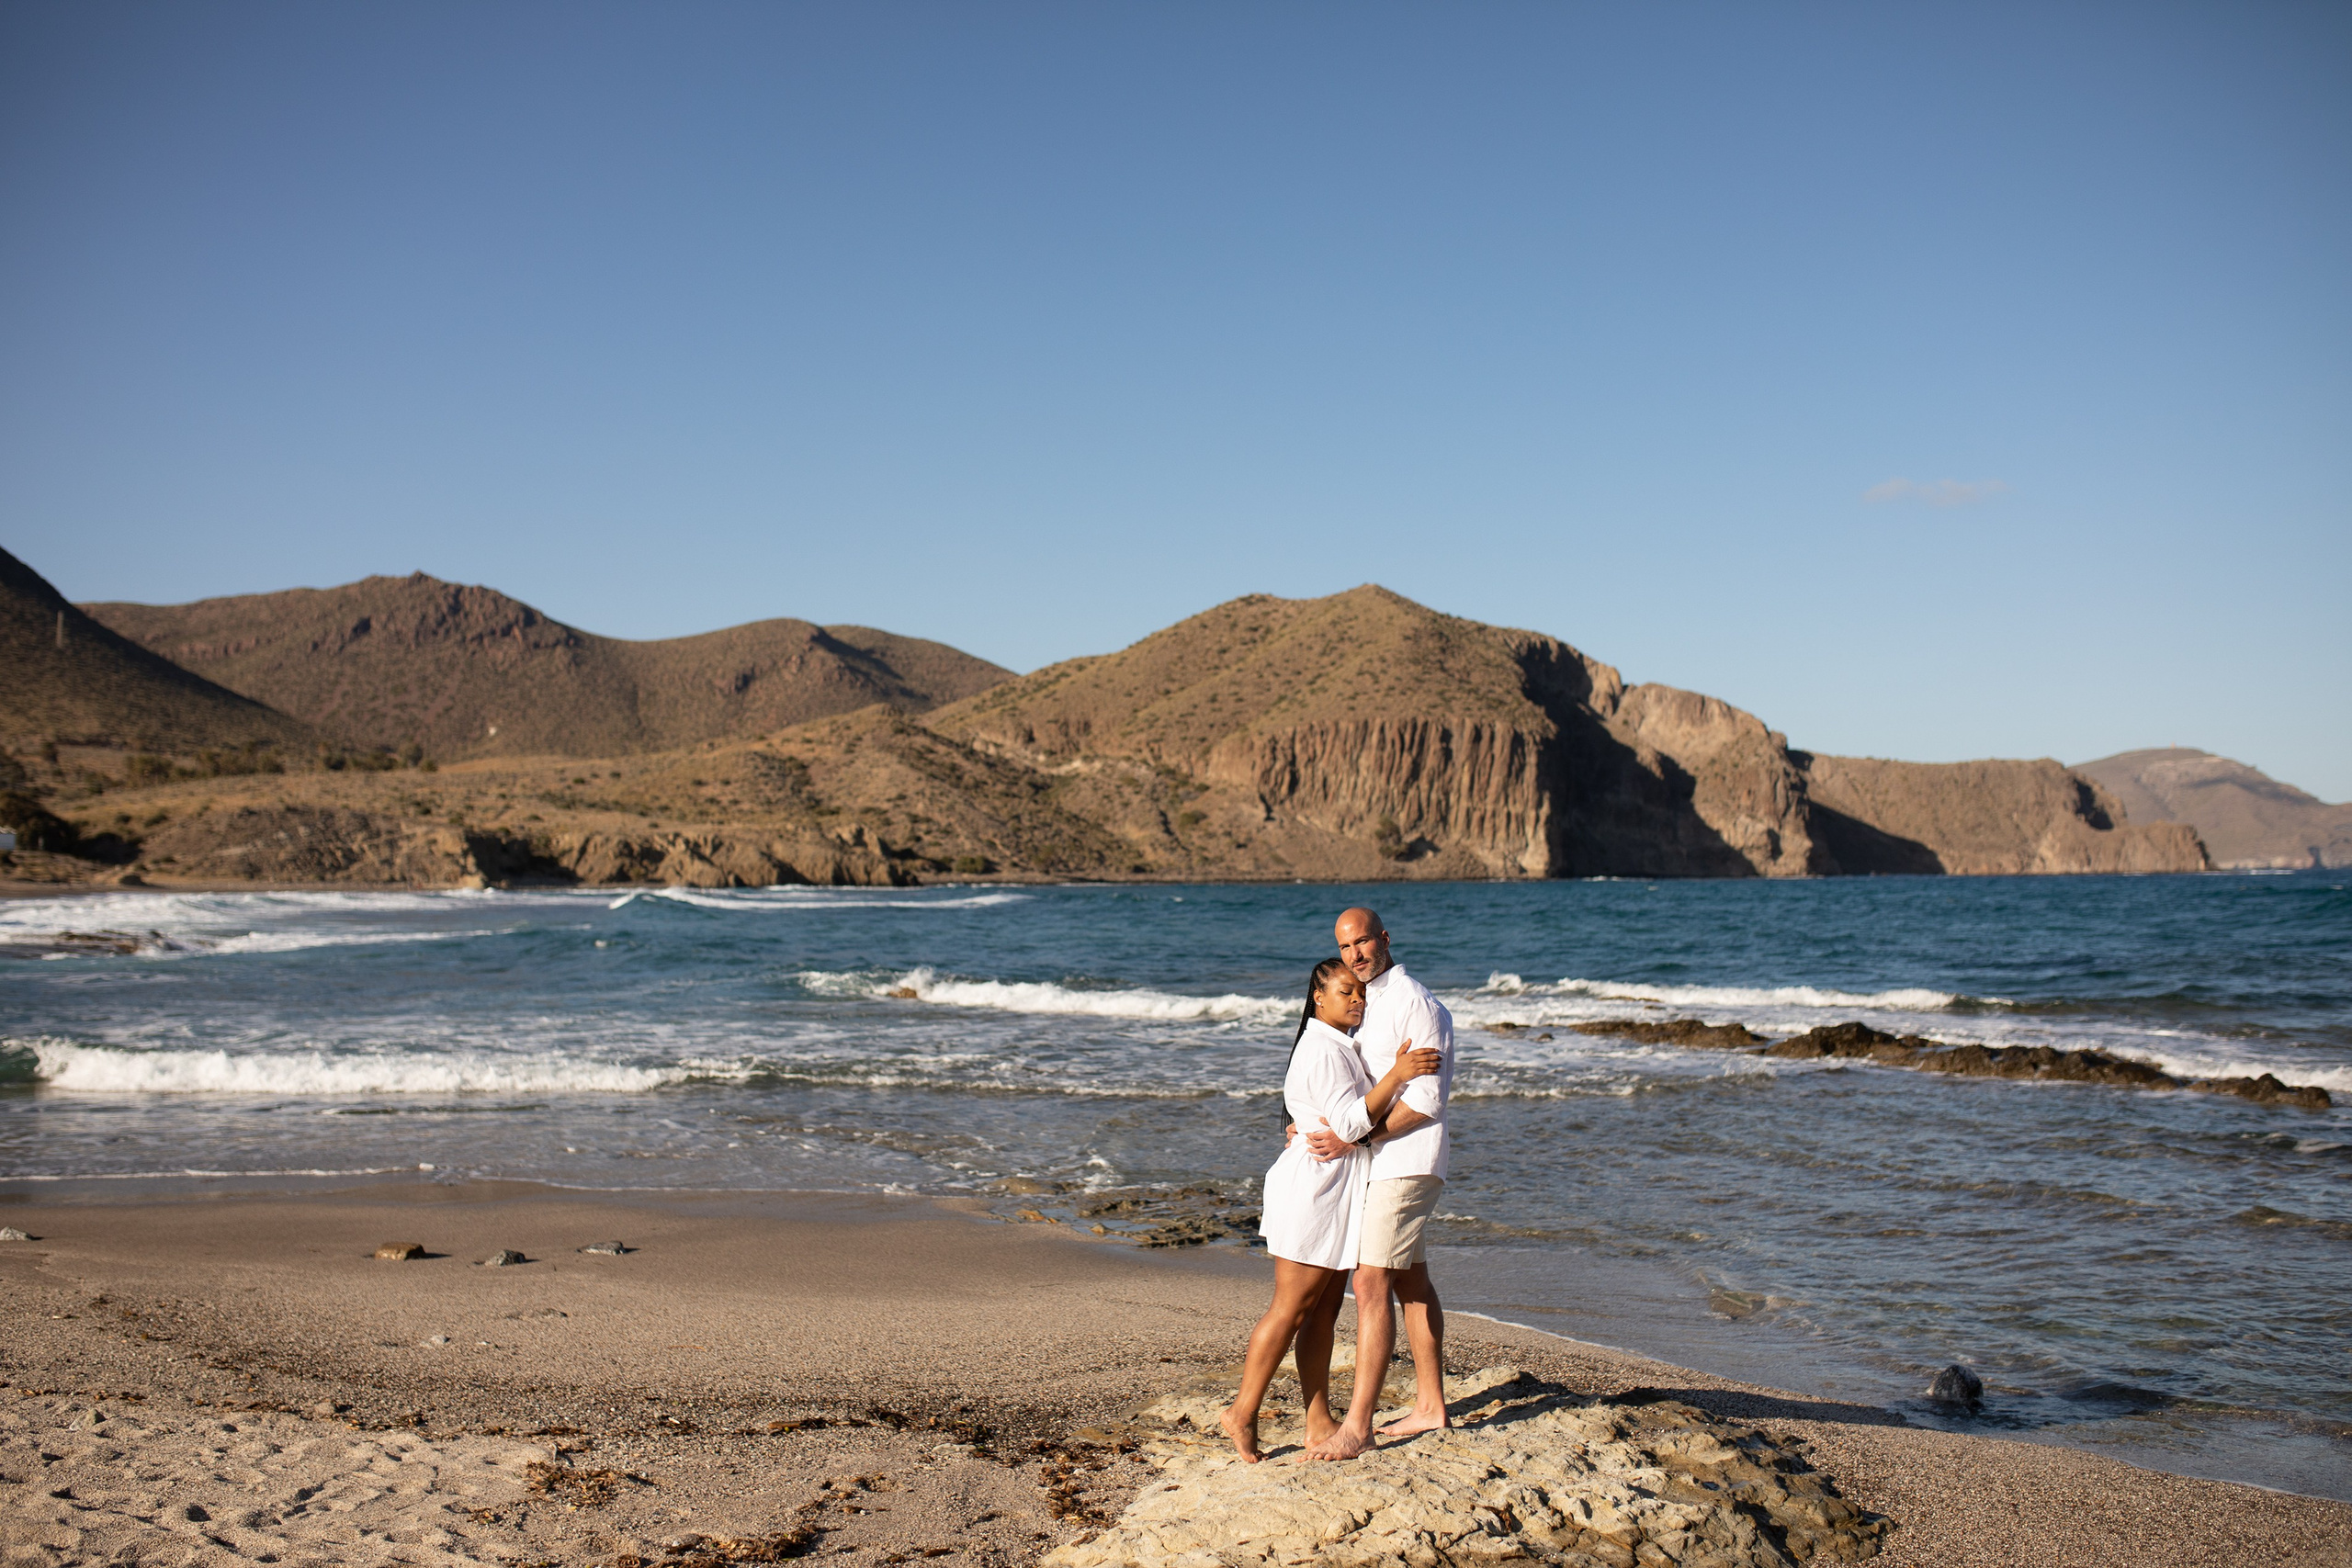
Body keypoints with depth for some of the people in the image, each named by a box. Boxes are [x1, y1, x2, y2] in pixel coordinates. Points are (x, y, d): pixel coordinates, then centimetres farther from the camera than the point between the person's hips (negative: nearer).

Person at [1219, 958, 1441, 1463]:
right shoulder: (1323, 1049, -15)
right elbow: (1351, 1122, -23)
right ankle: (1242, 1414, 3)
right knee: (1290, 1309, -5)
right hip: (1314, 1189, -10)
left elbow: (1363, 1113, 26)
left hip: (1337, 1193, 10)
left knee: (1324, 1311, 9)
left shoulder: (1340, 1046, 18)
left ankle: (1319, 1422, 12)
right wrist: (1397, 1074, -25)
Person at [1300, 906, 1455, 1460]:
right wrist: (1314, 1125, 10)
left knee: (1370, 1284, -14)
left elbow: (1425, 1102, -20)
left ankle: (1357, 1426, -15)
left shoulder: (1416, 1004, -15)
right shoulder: (1367, 1003, 15)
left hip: (1406, 1160, -10)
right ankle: (1430, 1404, 25)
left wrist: (1353, 1140, -22)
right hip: (1384, 1161, 10)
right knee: (1410, 1282, 16)